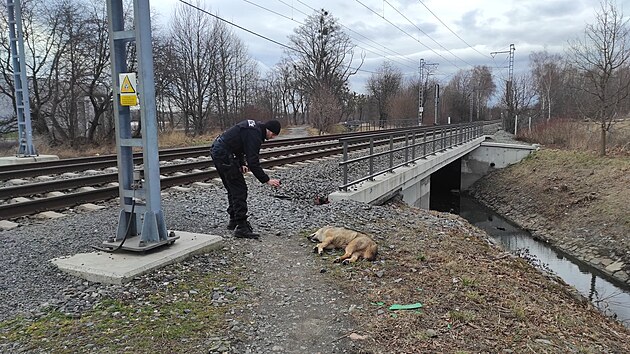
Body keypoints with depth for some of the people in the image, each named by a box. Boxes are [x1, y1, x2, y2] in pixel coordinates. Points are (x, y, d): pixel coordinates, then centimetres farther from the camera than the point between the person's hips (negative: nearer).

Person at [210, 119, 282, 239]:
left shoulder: (254, 126, 13)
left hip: (217, 150, 11)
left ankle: (234, 220, 29)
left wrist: (242, 163, 14)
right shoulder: (254, 134, -18)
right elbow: (253, 162, -22)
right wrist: (267, 180, -18)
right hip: (224, 155, -11)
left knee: (233, 189, 19)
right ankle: (241, 227, -6)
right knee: (240, 190, -8)